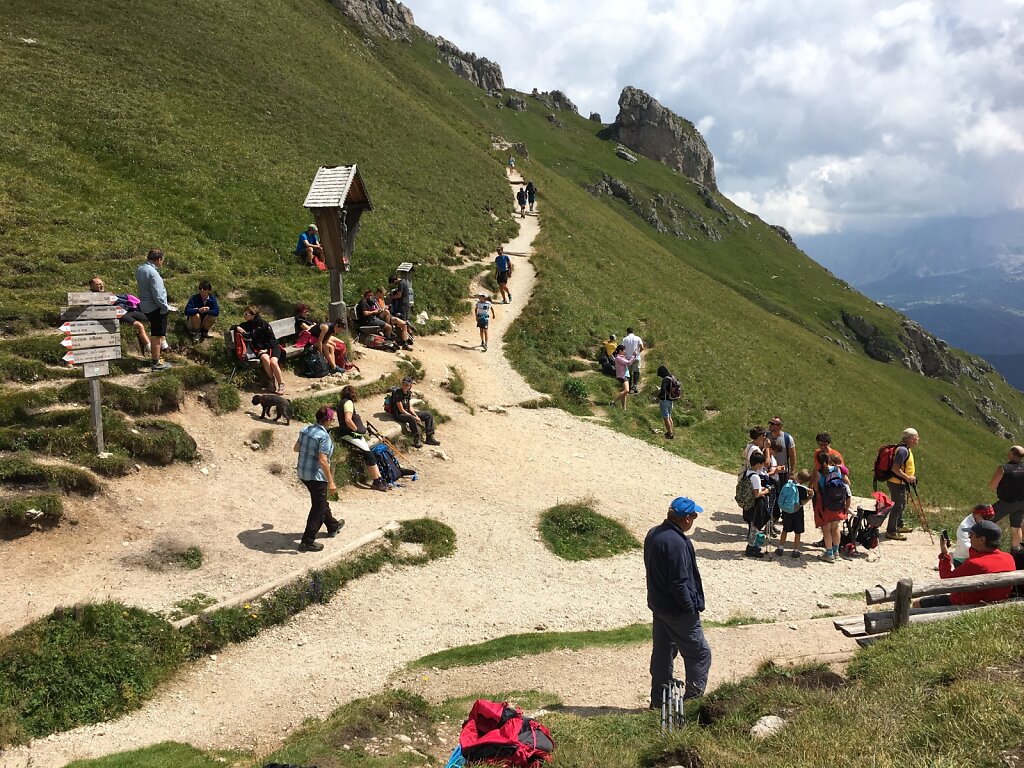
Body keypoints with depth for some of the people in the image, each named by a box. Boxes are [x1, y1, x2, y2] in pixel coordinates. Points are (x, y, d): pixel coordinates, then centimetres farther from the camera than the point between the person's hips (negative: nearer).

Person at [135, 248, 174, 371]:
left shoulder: (140, 269, 5)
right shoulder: (153, 273, -23)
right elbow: (157, 295, -23)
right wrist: (167, 307, -13)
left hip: (145, 305, 10)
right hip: (156, 308, -10)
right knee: (157, 335, -1)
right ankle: (156, 363, 5)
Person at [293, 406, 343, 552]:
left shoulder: (305, 430, 2)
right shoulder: (324, 436, -21)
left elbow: (296, 448, 15)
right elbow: (322, 460, -26)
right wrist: (331, 482, -23)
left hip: (303, 473, 9)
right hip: (316, 476, -9)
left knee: (321, 501, 26)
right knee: (318, 507, 4)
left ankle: (333, 526, 46)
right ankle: (307, 542, 6)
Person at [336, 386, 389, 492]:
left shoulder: (342, 402, 19)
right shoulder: (348, 402, -12)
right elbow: (348, 420, -25)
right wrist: (357, 429, -11)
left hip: (353, 434, 11)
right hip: (349, 435, -11)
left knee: (370, 454, 3)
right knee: (369, 454, -15)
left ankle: (379, 479, -1)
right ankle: (377, 481, -12)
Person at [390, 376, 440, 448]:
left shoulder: (409, 393, 5)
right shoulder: (398, 393, -19)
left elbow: (410, 407, 8)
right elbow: (401, 410, -20)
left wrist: (416, 416, -10)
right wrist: (415, 418, -20)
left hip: (408, 412, 8)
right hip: (399, 415, -8)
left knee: (429, 415, 3)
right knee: (411, 419, -41)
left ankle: (429, 438, 1)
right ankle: (416, 441, -32)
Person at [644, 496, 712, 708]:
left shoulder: (653, 534, 3)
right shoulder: (676, 542, -26)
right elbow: (679, 583, -26)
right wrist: (691, 608, -14)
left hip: (658, 605, 9)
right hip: (677, 610, -9)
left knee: (662, 652, 18)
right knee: (700, 654, 5)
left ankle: (658, 700, 26)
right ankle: (693, 699, 9)